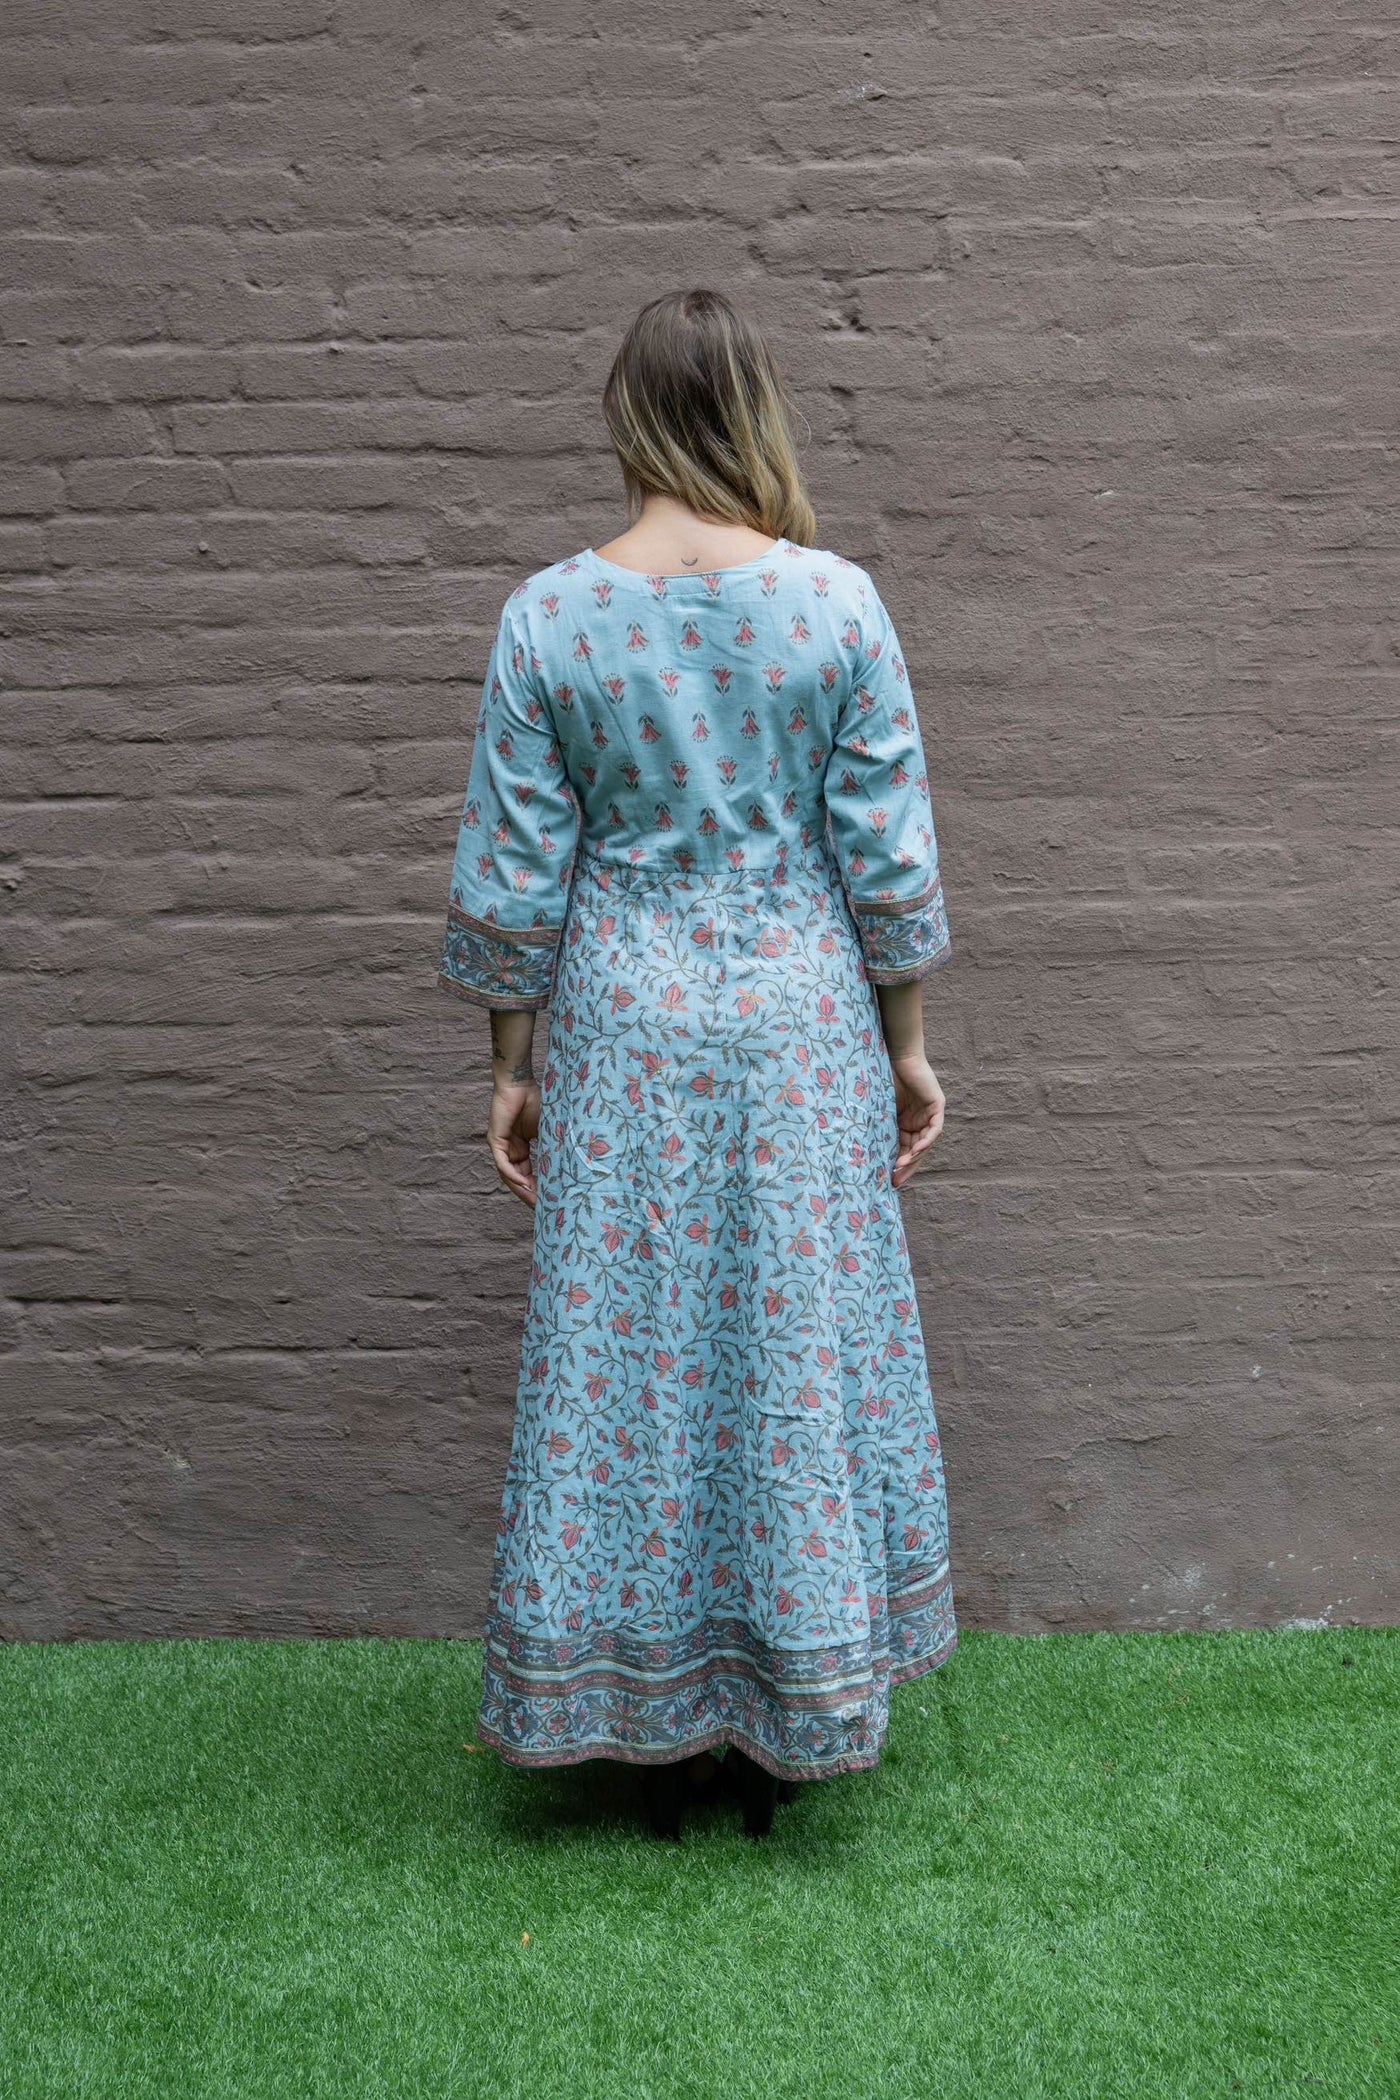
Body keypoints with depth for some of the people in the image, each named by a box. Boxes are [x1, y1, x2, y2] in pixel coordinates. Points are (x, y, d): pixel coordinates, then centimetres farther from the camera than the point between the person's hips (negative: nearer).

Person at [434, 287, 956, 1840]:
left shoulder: (548, 617, -7)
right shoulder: (838, 603, -8)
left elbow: (510, 881, -4)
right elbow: (891, 863, -5)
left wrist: (511, 1069, 7)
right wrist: (906, 1048, 7)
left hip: (624, 1040, 0)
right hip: (801, 1028, 0)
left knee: (628, 1361, 12)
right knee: (799, 1355, 12)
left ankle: (659, 1724, 26)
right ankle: (790, 1723, 27)